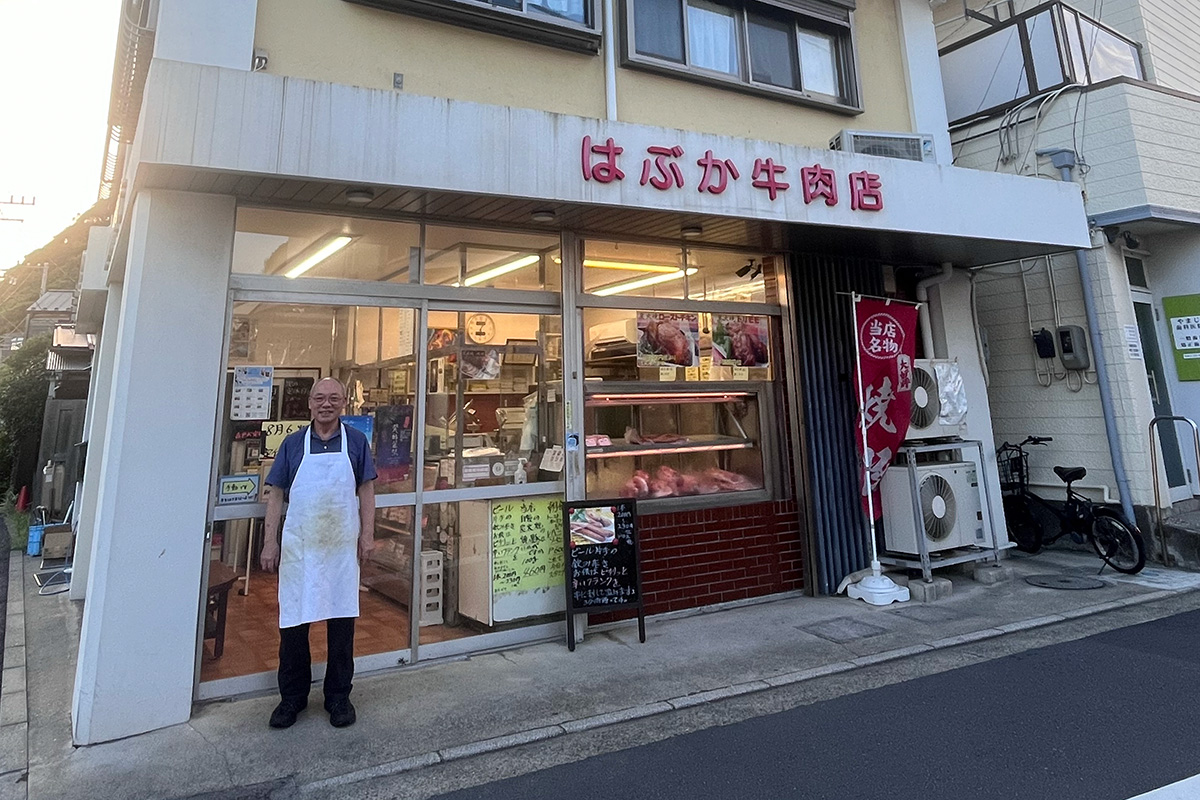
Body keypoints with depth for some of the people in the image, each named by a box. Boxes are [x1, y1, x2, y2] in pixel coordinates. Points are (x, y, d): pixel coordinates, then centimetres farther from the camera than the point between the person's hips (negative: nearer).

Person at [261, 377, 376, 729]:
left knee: (341, 621, 8)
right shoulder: (293, 444, 3)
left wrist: (367, 534, -2)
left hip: (342, 547, 0)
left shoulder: (356, 441, 2)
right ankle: (292, 697, 28)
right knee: (293, 621, 8)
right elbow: (276, 494, 4)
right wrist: (270, 542, 0)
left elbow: (366, 490, 3)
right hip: (298, 546, 1)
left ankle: (339, 696, 25)